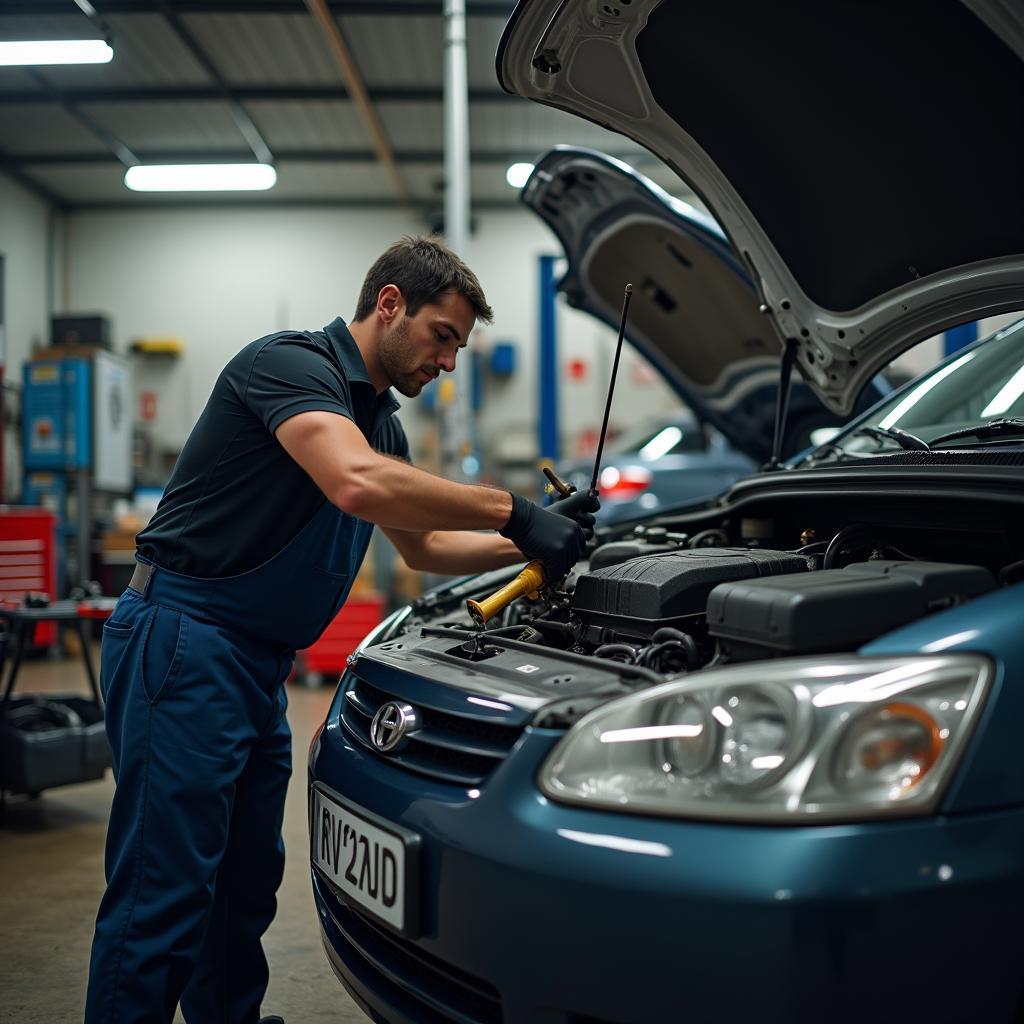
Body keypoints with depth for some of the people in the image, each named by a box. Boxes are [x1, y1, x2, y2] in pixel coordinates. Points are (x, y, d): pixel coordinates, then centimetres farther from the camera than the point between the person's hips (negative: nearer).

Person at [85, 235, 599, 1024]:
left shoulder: (380, 418, 17)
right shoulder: (291, 362, -13)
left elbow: (422, 546, 26)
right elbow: (357, 485, -32)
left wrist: (533, 542, 14)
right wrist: (513, 514, -24)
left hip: (257, 662, 10)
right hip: (183, 640, -10)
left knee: (246, 884, 18)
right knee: (162, 895, -5)